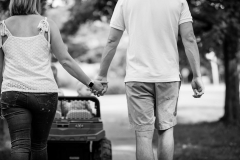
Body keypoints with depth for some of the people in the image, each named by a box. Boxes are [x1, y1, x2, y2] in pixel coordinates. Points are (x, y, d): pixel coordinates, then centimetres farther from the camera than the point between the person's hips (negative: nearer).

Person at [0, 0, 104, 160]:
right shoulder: (47, 25, 1)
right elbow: (66, 60, -1)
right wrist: (91, 83, 7)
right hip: (44, 92, 0)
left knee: (19, 145, -4)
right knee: (39, 145, 14)